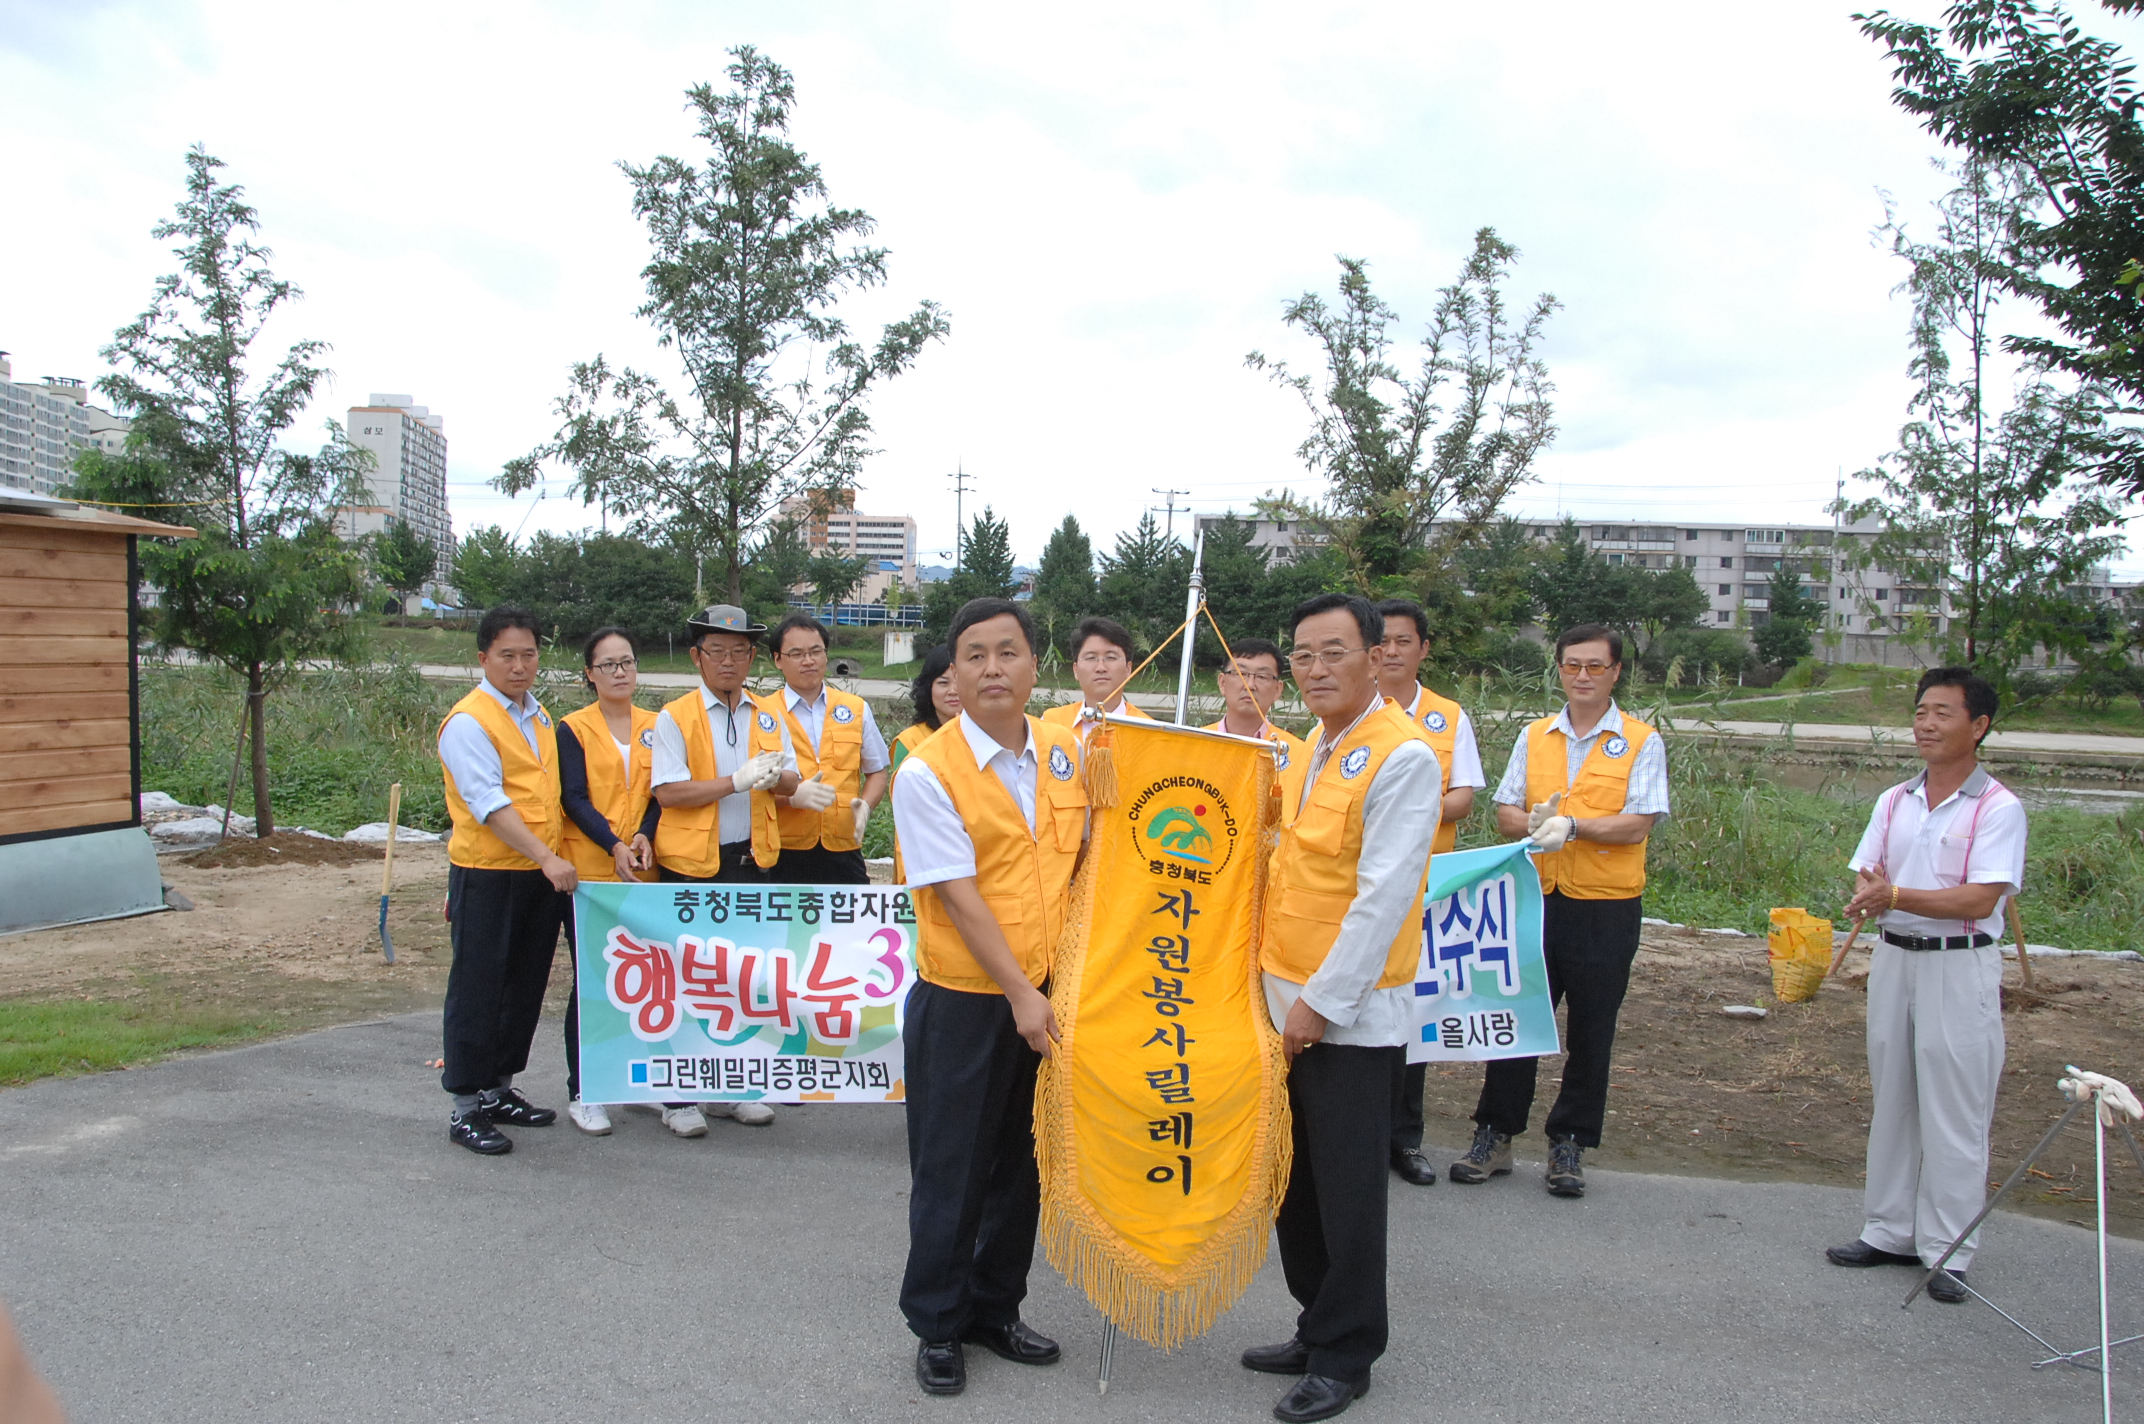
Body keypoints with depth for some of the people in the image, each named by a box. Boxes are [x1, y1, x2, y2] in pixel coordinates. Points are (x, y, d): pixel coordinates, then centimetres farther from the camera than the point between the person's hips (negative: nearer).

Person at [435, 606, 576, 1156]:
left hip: (543, 878, 8)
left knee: (525, 988, 14)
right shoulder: (468, 722, -12)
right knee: (477, 992, 0)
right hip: (487, 877, -7)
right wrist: (547, 858, -27)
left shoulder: (539, 717, 13)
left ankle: (500, 1090, 27)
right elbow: (491, 805, -20)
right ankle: (466, 1109, 9)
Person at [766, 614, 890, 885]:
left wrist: (864, 805, -4)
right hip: (785, 855, -2)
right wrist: (792, 796, -19)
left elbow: (877, 772, 17)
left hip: (844, 852, 2)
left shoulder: (856, 709, 11)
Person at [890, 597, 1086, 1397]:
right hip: (964, 1002, -5)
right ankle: (937, 1326, 26)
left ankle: (994, 1309, 34)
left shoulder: (1067, 752, 3)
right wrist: (1019, 993, -17)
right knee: (952, 1171, 8)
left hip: (1050, 998, 5)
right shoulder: (928, 772, -12)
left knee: (1023, 1163, 16)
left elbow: (1089, 856, 12)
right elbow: (960, 897, -16)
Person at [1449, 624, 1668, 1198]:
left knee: (1590, 1033, 7)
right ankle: (1495, 1137, 16)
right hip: (1537, 899, 3)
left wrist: (1572, 824, -22)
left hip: (1606, 908, -2)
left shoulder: (1641, 742, 0)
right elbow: (1505, 813, 7)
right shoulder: (1534, 737, 10)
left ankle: (1569, 1145, 20)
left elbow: (1637, 825, -10)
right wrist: (1534, 823, -15)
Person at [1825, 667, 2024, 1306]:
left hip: (1960, 967, -6)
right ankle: (1891, 1231, 24)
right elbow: (1866, 876, 7)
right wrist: (1870, 889, -16)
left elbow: (1981, 898, -18)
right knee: (1891, 1101, 12)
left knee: (1954, 1114, -1)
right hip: (1893, 959, 6)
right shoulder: (1894, 802, 10)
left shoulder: (1998, 808, -9)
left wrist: (1896, 896, -27)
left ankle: (1948, 1251, 9)